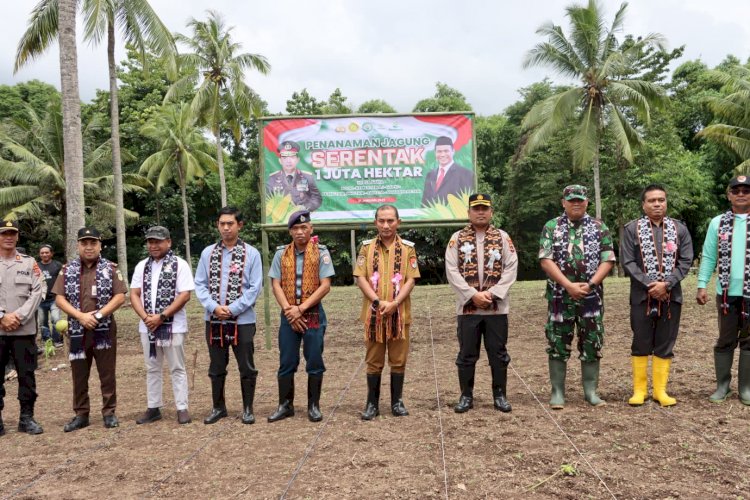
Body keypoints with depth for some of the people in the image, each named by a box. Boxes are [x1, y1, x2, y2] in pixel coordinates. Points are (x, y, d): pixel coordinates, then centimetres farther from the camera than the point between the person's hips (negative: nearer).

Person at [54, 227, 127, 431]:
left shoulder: (110, 268, 0)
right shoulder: (67, 269, 5)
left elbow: (120, 297, -6)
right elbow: (59, 298, 0)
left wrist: (98, 315, -16)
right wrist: (81, 316, -13)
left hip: (104, 330, -2)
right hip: (77, 330, 2)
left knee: (107, 374, 4)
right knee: (79, 375, 9)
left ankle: (109, 413, 14)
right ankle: (81, 414, 20)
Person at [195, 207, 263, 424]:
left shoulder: (251, 254, -3)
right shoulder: (208, 253, 5)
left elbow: (255, 288, -6)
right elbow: (200, 284, 4)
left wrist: (232, 309, -13)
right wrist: (214, 307, -11)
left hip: (243, 320, -3)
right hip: (214, 319, 3)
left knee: (247, 367, 5)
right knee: (216, 367, 14)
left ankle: (248, 408, 20)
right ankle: (218, 407, 28)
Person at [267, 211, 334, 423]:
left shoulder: (321, 252, -2)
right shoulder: (281, 253, 6)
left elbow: (325, 286, -9)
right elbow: (276, 285, 2)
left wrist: (301, 308, -14)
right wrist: (288, 310, -11)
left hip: (313, 314, -2)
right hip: (288, 315, 2)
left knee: (314, 362, 3)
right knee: (286, 363, 7)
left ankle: (314, 406, 14)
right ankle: (285, 405, 18)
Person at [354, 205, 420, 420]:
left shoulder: (407, 247, 3)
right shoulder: (367, 247, 4)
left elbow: (411, 279, -3)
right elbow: (360, 278, -2)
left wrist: (395, 303, -16)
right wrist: (378, 302, -14)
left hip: (399, 312, 0)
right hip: (373, 312, 0)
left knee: (398, 360, 7)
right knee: (374, 360, 7)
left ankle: (397, 402, 19)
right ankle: (372, 404, 16)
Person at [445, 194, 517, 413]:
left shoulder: (503, 237, 5)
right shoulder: (457, 238, 3)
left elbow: (511, 268, -2)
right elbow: (452, 271, -5)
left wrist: (492, 293, -13)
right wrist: (473, 295, -13)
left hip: (497, 307, 1)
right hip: (467, 307, 0)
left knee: (498, 353, 8)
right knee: (467, 354, 6)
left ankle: (500, 395, 20)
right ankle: (466, 396, 19)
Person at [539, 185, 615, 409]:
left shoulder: (599, 227, 6)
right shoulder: (551, 227, 2)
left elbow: (607, 260, 0)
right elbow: (546, 261, -7)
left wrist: (590, 284, -13)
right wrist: (569, 285, -15)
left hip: (591, 296, 1)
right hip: (560, 296, -1)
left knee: (592, 343, 6)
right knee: (558, 343, 2)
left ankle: (590, 391, 17)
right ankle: (557, 392, 10)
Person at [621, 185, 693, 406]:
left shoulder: (680, 229, 6)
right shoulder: (632, 228, 0)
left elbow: (685, 261, 0)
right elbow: (627, 262, -6)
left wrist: (667, 284, -13)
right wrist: (649, 285, -15)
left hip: (671, 296, 2)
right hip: (642, 295, -2)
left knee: (665, 345, 7)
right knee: (641, 344, 4)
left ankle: (660, 390, 16)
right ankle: (639, 390, 14)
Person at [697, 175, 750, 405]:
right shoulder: (717, 223, 6)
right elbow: (708, 257, 6)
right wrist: (702, 285, -2)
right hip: (726, 291, 1)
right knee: (725, 339, 9)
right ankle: (722, 385, 17)